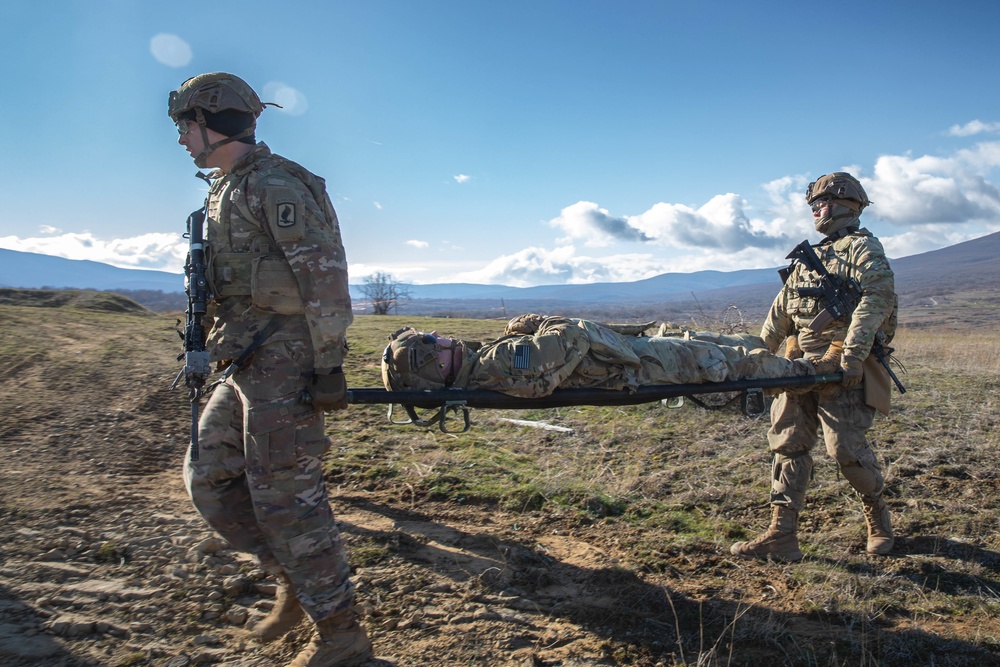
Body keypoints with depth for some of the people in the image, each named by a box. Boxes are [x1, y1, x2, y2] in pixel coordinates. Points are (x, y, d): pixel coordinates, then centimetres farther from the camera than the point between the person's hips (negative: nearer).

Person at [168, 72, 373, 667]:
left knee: (285, 496, -5)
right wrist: (221, 351, 24)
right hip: (246, 367, 10)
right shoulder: (227, 191, 18)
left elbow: (326, 277, -19)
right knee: (210, 478, 14)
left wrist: (328, 366, -21)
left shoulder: (274, 185, -12)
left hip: (283, 364, -10)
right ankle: (298, 579, 25)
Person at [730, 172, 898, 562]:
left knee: (847, 449, -5)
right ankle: (781, 536, 6)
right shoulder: (811, 256, 22)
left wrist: (852, 358, -26)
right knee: (787, 444, 3)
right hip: (801, 367, 8)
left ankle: (878, 517, 24)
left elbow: (875, 301, -17)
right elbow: (782, 308, 22)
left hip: (841, 370, -8)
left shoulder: (863, 248, -3)